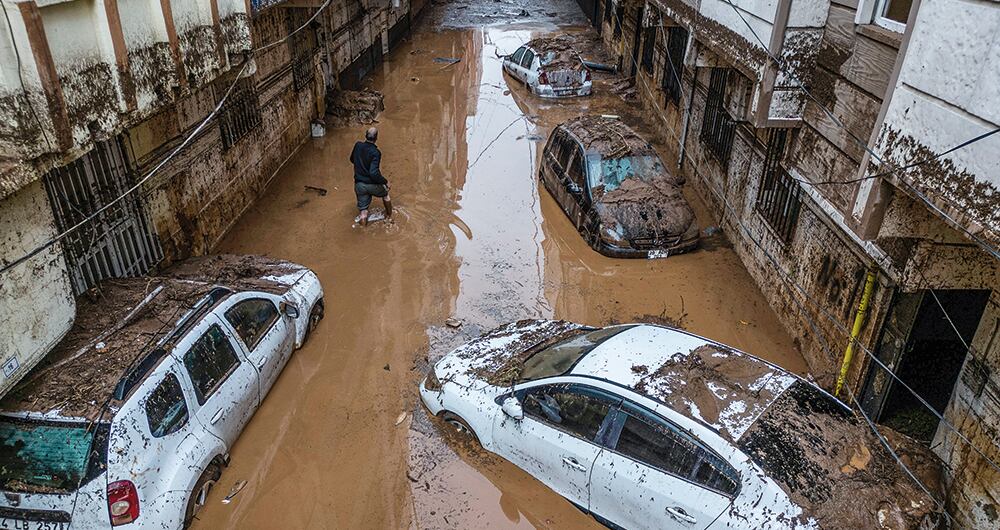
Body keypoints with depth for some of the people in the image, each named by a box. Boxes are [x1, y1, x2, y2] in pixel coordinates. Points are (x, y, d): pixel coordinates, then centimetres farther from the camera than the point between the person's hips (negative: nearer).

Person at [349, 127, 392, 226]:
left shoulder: (358, 146, -5)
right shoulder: (375, 152, -22)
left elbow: (352, 160, 15)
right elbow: (374, 173, -28)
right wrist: (385, 181, -14)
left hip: (359, 185, 4)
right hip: (372, 185, -3)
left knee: (363, 209, 16)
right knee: (385, 193, 29)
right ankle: (389, 215, 44)